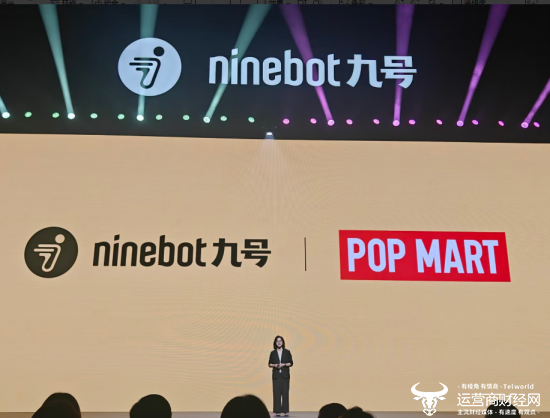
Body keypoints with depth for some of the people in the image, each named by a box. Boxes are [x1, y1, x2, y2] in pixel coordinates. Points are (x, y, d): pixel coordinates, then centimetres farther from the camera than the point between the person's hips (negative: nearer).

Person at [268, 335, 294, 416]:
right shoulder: (273, 353, 6)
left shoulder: (287, 352, 3)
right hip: (276, 375, 1)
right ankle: (277, 411, 1)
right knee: (276, 393, -2)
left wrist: (284, 364, -12)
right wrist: (274, 365, -11)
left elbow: (291, 363, 4)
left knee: (285, 392, -3)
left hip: (285, 375, -1)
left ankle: (285, 411, 1)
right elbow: (269, 363, 9)